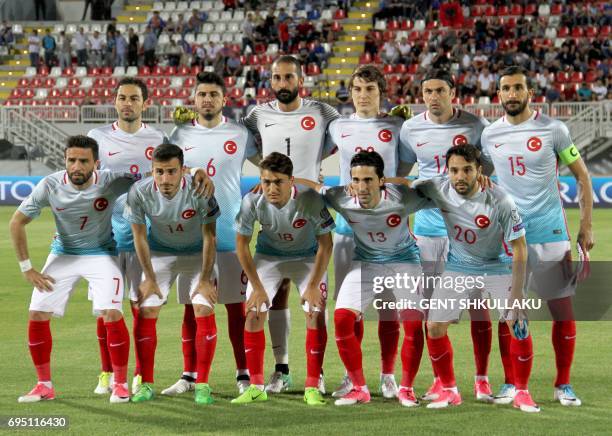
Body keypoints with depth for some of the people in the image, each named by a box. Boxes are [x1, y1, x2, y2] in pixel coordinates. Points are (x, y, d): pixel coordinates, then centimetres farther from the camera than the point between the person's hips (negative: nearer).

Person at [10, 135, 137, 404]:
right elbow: (17, 222, -7)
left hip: (101, 254, -2)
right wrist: (27, 269, -6)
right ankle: (45, 386, 12)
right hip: (63, 255, 2)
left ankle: (120, 384, -1)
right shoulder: (50, 186, -20)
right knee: (37, 315, -5)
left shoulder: (112, 182, -23)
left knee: (112, 314, -19)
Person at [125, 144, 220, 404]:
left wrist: (205, 279, -16)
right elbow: (139, 236, -11)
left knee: (204, 312, -14)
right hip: (159, 253, 2)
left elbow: (209, 237, -18)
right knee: (146, 312, -7)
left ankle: (202, 384, -4)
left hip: (197, 254, -1)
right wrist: (149, 278, -7)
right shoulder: (139, 193, -25)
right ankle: (146, 383, 5)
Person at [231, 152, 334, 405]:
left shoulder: (311, 200, -32)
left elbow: (325, 245, -19)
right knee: (253, 314, -8)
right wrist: (257, 287, -13)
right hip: (268, 256, 2)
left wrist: (313, 285, -19)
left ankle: (312, 388, -6)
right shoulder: (252, 202, -26)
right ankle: (256, 387, 4)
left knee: (316, 314, -15)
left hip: (308, 257, -2)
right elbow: (242, 245, -13)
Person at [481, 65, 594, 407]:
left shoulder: (553, 130, -5)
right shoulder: (490, 135, 4)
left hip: (550, 232, -2)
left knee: (563, 310, 0)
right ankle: (510, 384, 15)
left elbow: (582, 176, 1)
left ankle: (564, 385, 11)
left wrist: (586, 226, -3)